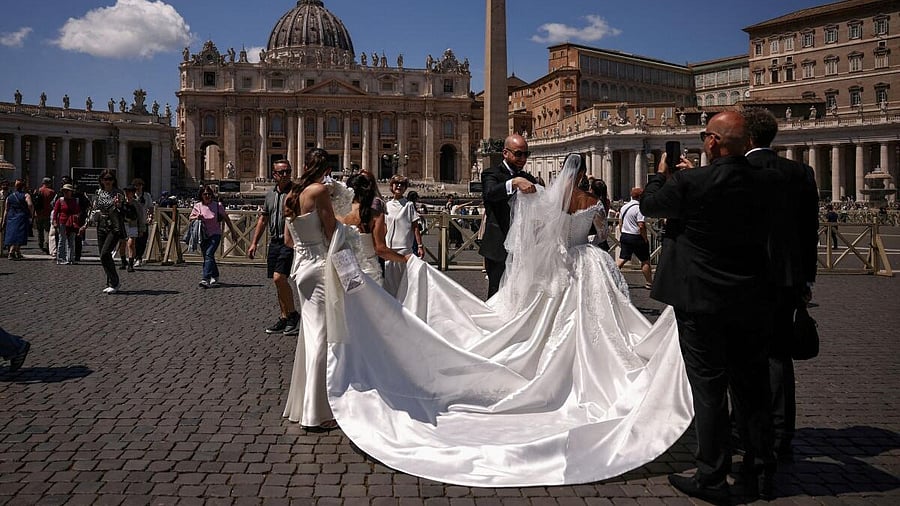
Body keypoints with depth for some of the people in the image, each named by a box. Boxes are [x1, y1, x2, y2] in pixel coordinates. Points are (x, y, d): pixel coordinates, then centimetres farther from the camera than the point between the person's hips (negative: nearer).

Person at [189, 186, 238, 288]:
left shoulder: (218, 205, -3)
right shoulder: (198, 206, 3)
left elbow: (226, 218, 7)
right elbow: (190, 218, 8)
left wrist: (233, 231, 10)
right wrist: (197, 217, -15)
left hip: (215, 234, -4)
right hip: (203, 236, 4)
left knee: (209, 254, -21)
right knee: (207, 257, 12)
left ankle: (205, 279, -30)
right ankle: (215, 276, 34)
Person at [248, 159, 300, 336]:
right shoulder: (270, 194, 13)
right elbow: (263, 219, 20)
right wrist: (254, 243, 18)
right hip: (274, 242, 7)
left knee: (279, 278, -16)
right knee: (279, 281, 11)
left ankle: (293, 314, 0)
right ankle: (284, 319, 22)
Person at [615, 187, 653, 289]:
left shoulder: (624, 207, 9)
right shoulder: (639, 208, -17)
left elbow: (620, 224, 15)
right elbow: (641, 226, -22)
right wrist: (645, 239, -13)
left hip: (625, 236, 7)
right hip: (636, 238, -7)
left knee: (622, 259, 9)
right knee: (645, 261, 5)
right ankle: (649, 283, 13)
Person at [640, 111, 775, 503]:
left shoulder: (690, 184, -17)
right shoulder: (761, 184, -1)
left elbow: (649, 205, -1)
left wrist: (662, 172, 17)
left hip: (703, 302, -5)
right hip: (752, 304, 5)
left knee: (708, 389, 4)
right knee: (752, 388, 15)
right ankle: (760, 472, 27)